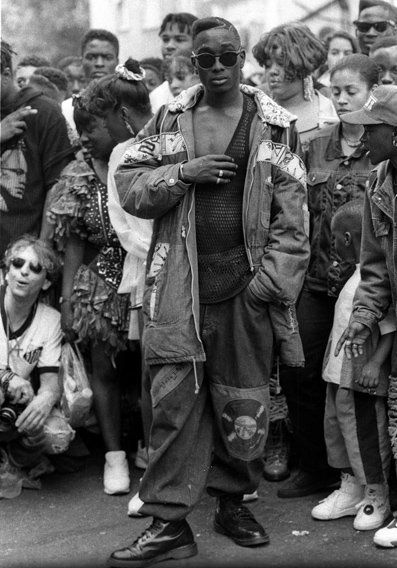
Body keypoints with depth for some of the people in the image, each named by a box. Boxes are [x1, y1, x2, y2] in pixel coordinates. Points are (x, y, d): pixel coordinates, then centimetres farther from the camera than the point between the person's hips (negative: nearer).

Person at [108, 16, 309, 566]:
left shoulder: (276, 127, 5)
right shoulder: (167, 121, 9)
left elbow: (292, 216, 0)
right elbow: (129, 185, 5)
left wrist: (273, 282, -9)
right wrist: (182, 173, -11)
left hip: (246, 288, 0)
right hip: (180, 286, 0)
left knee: (244, 402, 7)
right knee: (174, 400, -3)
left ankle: (233, 500, 26)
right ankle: (169, 522, 4)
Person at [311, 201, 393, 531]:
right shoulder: (358, 274, 13)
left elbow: (390, 326, -23)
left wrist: (375, 364, -28)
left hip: (363, 374, -10)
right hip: (341, 371, 10)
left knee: (366, 433, 0)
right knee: (337, 425, 16)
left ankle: (377, 499, 15)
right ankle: (350, 490, 28)